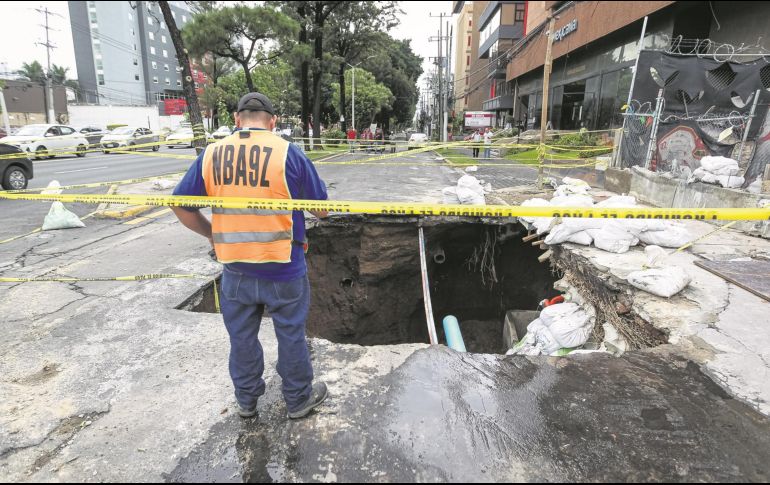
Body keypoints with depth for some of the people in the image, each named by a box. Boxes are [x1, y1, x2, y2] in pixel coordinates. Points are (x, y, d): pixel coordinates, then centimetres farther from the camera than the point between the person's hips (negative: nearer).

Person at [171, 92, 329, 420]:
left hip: (235, 269, 3)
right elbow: (321, 208, -6)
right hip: (283, 269, -3)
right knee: (290, 335, 15)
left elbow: (180, 204, 6)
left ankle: (246, 400, 41)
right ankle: (298, 399, 34)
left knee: (242, 337, 21)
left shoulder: (211, 154, -1)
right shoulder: (287, 153, -12)